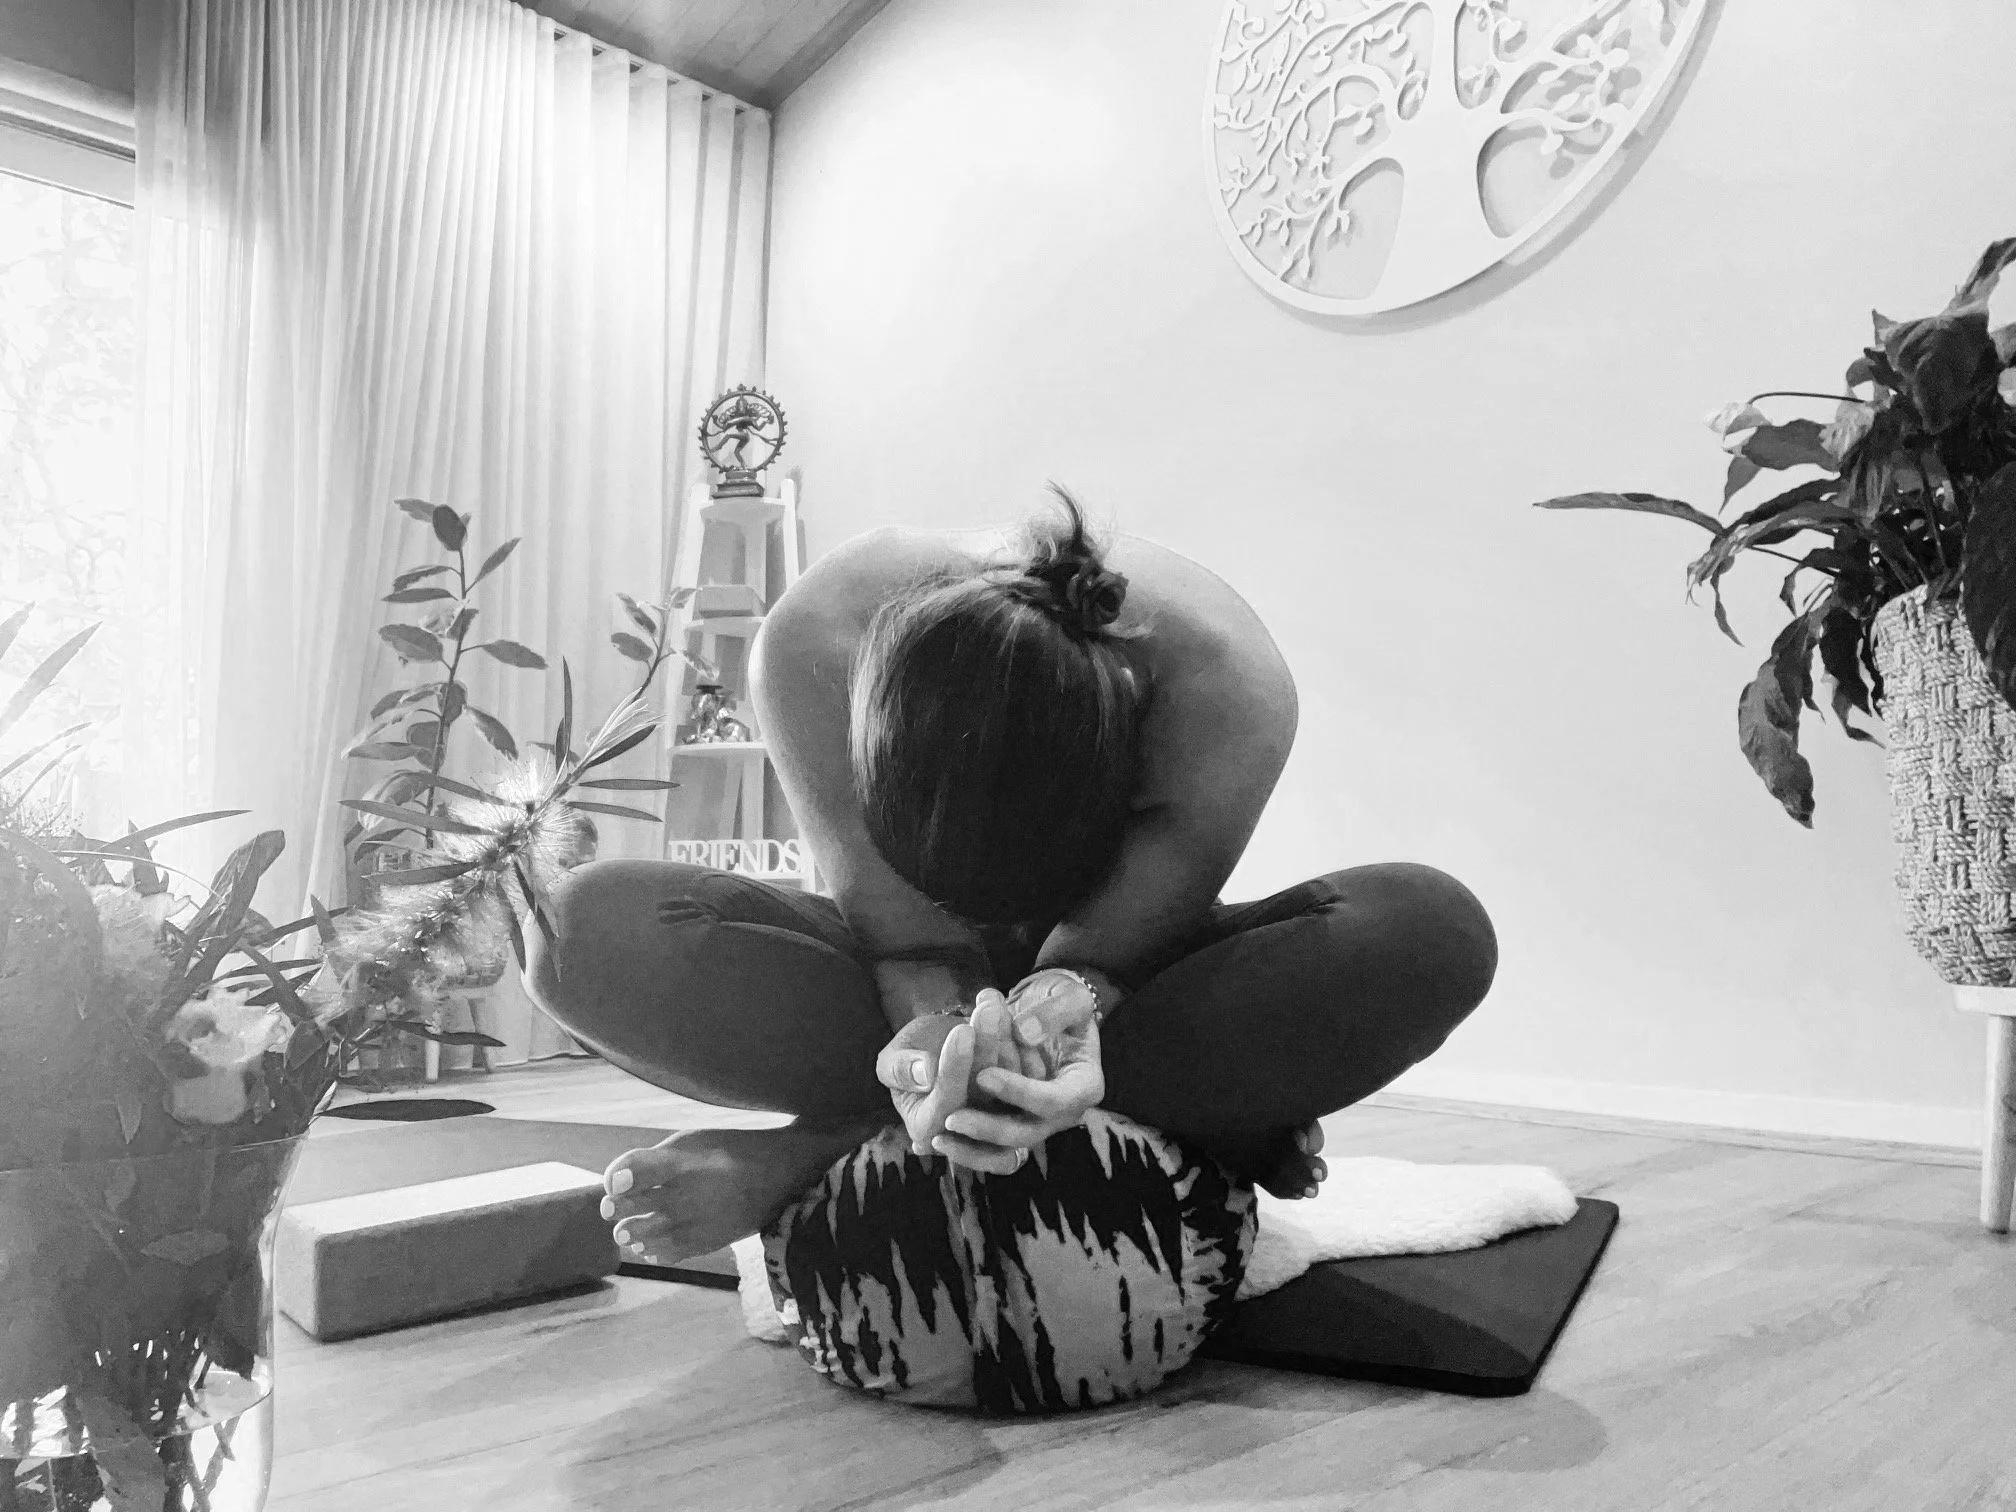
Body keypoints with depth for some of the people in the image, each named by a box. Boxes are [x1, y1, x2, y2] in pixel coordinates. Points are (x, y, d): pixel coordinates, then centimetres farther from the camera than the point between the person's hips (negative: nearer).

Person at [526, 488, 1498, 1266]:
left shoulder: (1227, 696, -35)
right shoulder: (813, 650, -32)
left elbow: (1095, 950, -28)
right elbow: (913, 941, -27)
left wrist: (1070, 991, -50)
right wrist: (940, 1019, -49)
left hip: (1121, 972, 0)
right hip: (917, 986, 0)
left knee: (1436, 933, -33)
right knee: (595, 934, -28)